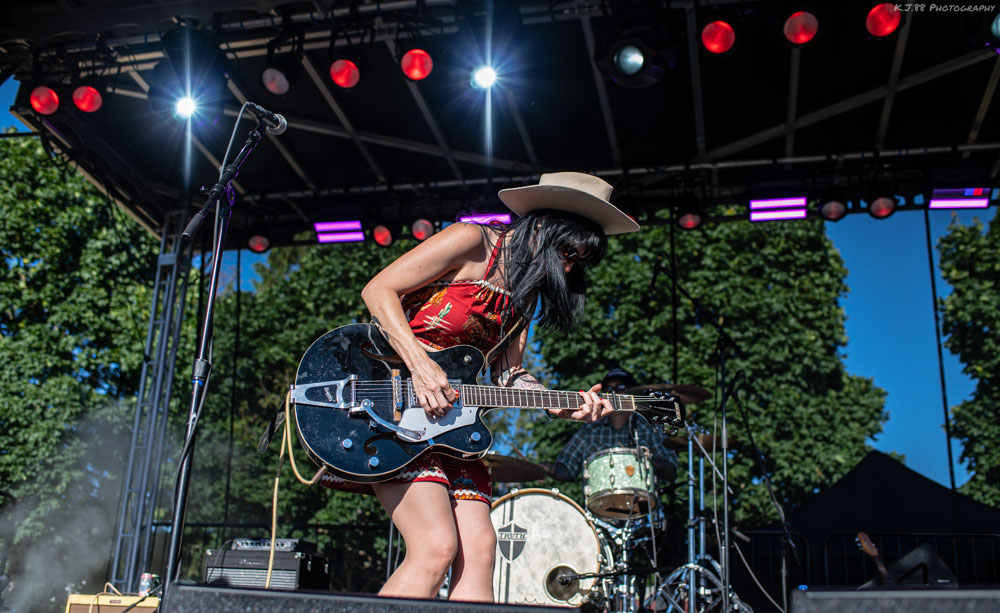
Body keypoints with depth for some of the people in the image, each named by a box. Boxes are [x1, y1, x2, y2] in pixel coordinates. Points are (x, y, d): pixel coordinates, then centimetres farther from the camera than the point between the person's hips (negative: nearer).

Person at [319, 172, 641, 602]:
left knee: (478, 549, -1)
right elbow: (378, 290, -14)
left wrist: (562, 406, -6)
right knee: (437, 547, -18)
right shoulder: (472, 242, -10)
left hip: (447, 419, 8)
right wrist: (420, 365, -24)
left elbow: (506, 372, 11)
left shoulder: (527, 290, 15)